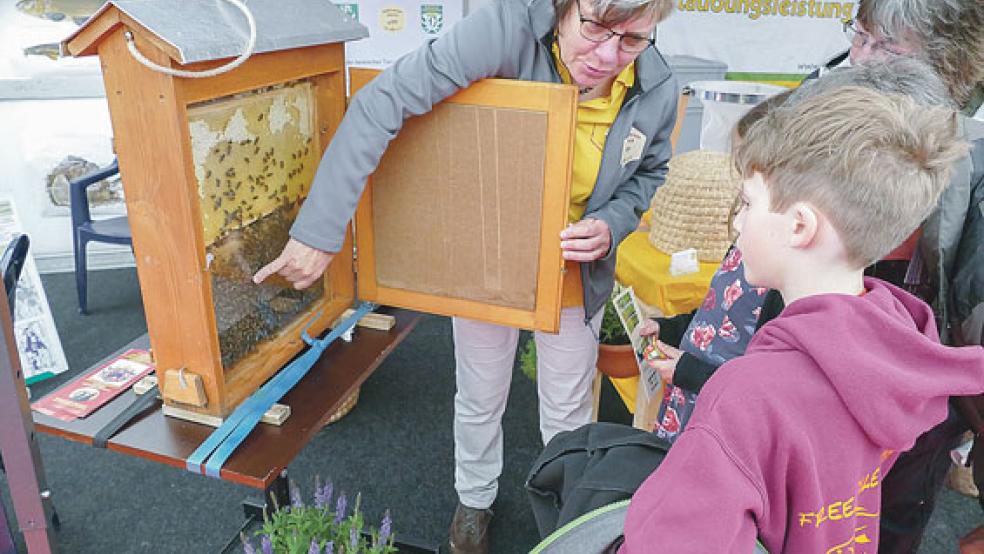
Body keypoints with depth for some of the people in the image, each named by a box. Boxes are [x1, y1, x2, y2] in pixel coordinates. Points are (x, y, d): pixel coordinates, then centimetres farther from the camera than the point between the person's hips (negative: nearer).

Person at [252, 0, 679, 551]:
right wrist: (320, 229, -40)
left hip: (572, 273, 2)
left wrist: (610, 226, -20)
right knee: (480, 401, 19)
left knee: (567, 410, 18)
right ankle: (475, 501, 51)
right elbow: (384, 100, -36)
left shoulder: (658, 90, -17)